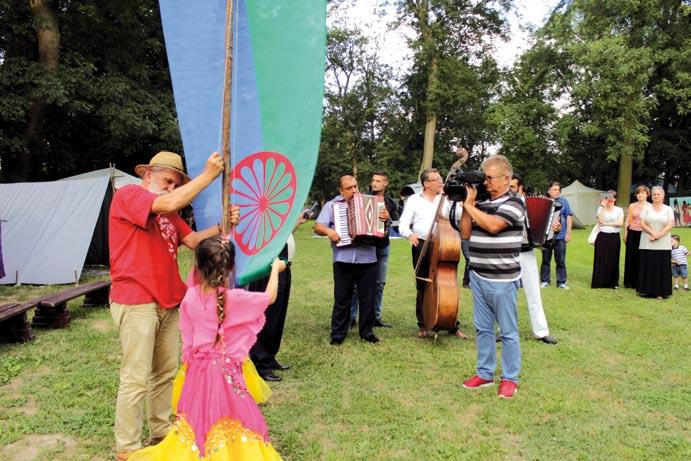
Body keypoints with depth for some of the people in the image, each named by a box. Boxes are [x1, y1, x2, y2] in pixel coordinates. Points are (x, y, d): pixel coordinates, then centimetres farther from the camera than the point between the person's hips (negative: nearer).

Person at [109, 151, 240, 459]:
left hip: (168, 302, 8)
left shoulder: (167, 212, 18)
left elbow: (193, 240, 10)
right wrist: (208, 175, -18)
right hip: (136, 302, -8)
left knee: (166, 372, 14)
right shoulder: (127, 194, -7)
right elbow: (170, 203, -24)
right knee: (136, 379, -2)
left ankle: (161, 432, 28)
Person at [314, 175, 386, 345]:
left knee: (368, 298, 9)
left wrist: (385, 217, -4)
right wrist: (328, 231, -20)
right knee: (341, 299, 5)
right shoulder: (331, 205, 7)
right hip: (343, 260, -2)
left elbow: (380, 218, 18)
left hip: (368, 259, 2)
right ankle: (338, 334, 16)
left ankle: (367, 331, 22)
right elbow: (318, 226, 0)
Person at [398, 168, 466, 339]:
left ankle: (453, 325, 14)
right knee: (423, 287, 6)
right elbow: (403, 225, -4)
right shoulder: (414, 200, 3)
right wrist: (410, 234, -23)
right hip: (422, 247, -1)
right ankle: (423, 326, 20)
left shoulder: (446, 198, 9)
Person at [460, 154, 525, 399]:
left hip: (501, 279, -7)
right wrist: (465, 206, 0)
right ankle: (485, 373, 27)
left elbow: (493, 225, -25)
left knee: (508, 331, 6)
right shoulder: (481, 203, 10)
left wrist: (469, 205, -14)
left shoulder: (513, 203, -8)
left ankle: (510, 378, 18)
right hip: (478, 276, 7)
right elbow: (466, 234, 9)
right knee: (482, 328, 14)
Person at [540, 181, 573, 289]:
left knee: (560, 261, 4)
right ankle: (545, 281, 17)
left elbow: (569, 218, 4)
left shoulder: (564, 201, 3)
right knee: (546, 260, 8)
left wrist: (568, 233, -1)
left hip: (560, 236, 0)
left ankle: (561, 282, 11)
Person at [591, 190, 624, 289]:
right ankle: (599, 282, 6)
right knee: (601, 259, 0)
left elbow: (620, 223, -8)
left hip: (614, 237, 1)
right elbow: (601, 221, -13)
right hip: (602, 237, -1)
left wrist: (607, 224, -13)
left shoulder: (619, 210, 6)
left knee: (613, 260, 5)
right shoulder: (601, 208, 4)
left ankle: (613, 282, 14)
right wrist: (604, 207, -13)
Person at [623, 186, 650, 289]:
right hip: (633, 233, 2)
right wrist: (625, 234, 6)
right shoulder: (632, 206, 7)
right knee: (631, 257, 5)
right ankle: (629, 282, 13)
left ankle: (640, 282, 10)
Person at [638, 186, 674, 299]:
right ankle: (646, 290, 5)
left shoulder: (668, 209, 8)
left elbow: (670, 225, -2)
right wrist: (653, 233, -14)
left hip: (663, 244, 0)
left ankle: (660, 292, 5)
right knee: (648, 266, 0)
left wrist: (659, 234, -14)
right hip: (647, 243, 0)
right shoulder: (646, 208, 7)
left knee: (662, 267, -1)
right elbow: (642, 224, -1)